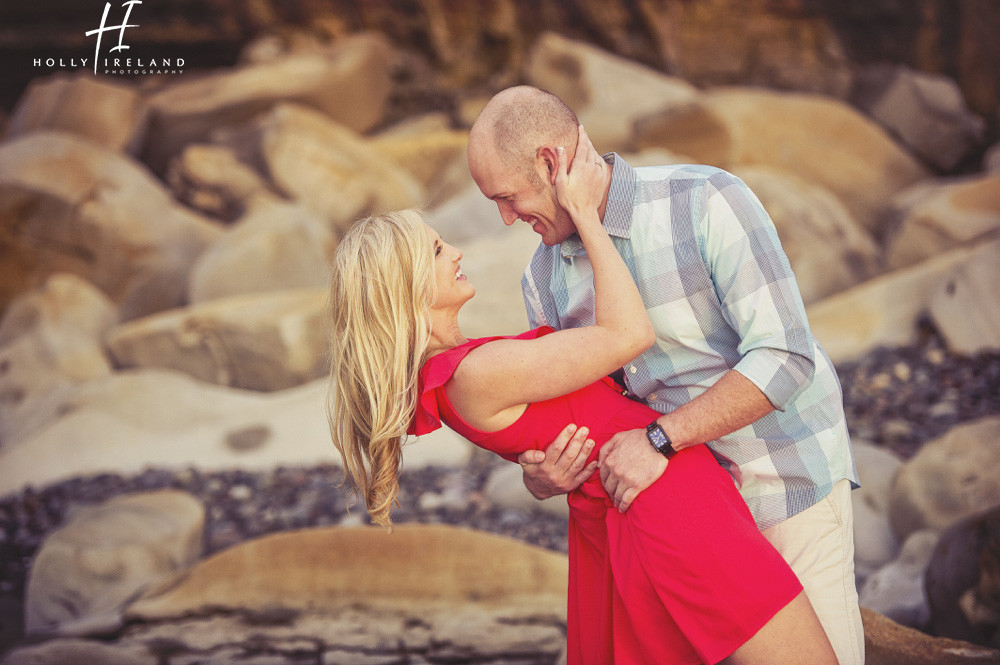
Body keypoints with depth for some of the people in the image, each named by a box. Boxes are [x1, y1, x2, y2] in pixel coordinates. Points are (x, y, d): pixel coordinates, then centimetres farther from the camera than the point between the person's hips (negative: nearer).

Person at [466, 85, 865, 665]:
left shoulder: (706, 201, -18)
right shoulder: (544, 280, -1)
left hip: (789, 477, -5)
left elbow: (783, 357, -24)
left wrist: (660, 440, -30)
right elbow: (555, 417, 6)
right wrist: (542, 478, -17)